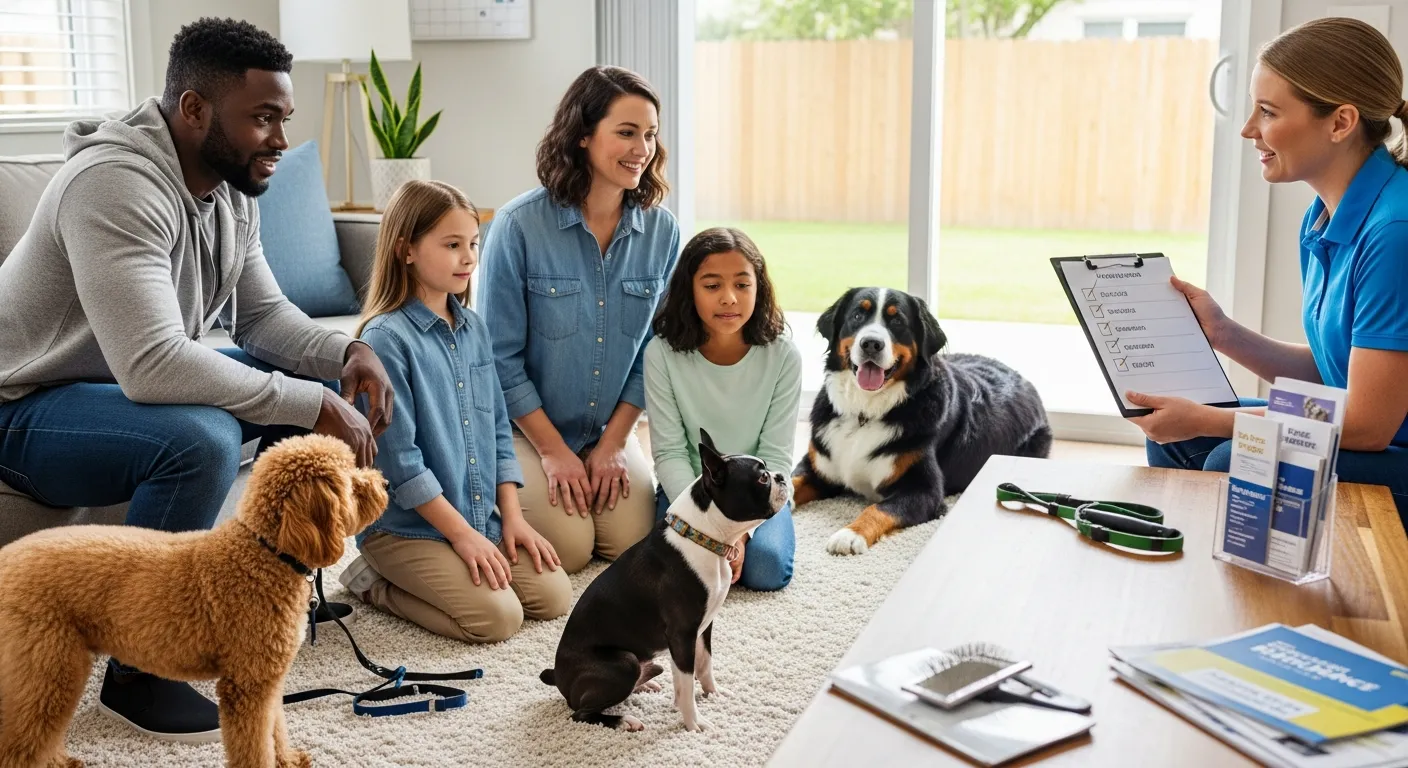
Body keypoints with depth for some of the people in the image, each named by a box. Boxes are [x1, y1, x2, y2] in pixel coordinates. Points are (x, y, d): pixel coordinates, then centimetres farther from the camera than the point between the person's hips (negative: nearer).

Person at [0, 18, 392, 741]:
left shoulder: (230, 187, -1)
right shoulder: (116, 182, -30)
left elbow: (262, 313, 7)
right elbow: (151, 367, -39)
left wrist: (345, 351, -14)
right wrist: (310, 405, -35)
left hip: (133, 379, 9)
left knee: (326, 386, 0)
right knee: (199, 439, -37)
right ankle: (137, 675, -18)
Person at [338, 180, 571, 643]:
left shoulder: (473, 328, 8)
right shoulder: (386, 338, -15)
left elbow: (498, 427, 13)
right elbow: (398, 456, -17)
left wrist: (512, 516, 5)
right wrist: (460, 533, -16)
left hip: (482, 517, 8)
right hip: (404, 526, -8)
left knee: (554, 595, -2)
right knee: (497, 616, -20)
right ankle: (374, 583, 3)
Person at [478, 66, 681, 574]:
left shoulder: (661, 230, -6)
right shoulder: (519, 225, -18)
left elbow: (653, 351, 1)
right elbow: (501, 356, -13)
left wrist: (614, 442, -5)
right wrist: (553, 450, -13)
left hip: (611, 429, 4)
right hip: (526, 426, -4)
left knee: (633, 542, -7)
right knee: (568, 549, -13)